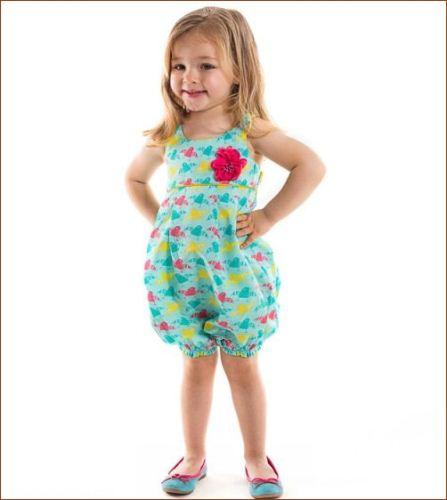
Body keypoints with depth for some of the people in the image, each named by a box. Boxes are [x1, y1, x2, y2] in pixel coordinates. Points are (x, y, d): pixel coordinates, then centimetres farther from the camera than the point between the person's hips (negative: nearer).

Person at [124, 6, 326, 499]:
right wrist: (159, 221, 7)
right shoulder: (167, 137, 2)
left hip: (236, 268, -2)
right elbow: (134, 178, 19)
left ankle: (256, 458, 29)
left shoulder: (250, 130, -8)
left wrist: (267, 217, -13)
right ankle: (194, 456, 32)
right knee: (197, 365, 14)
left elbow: (312, 166, -10)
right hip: (179, 269, 3)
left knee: (243, 366, 10)